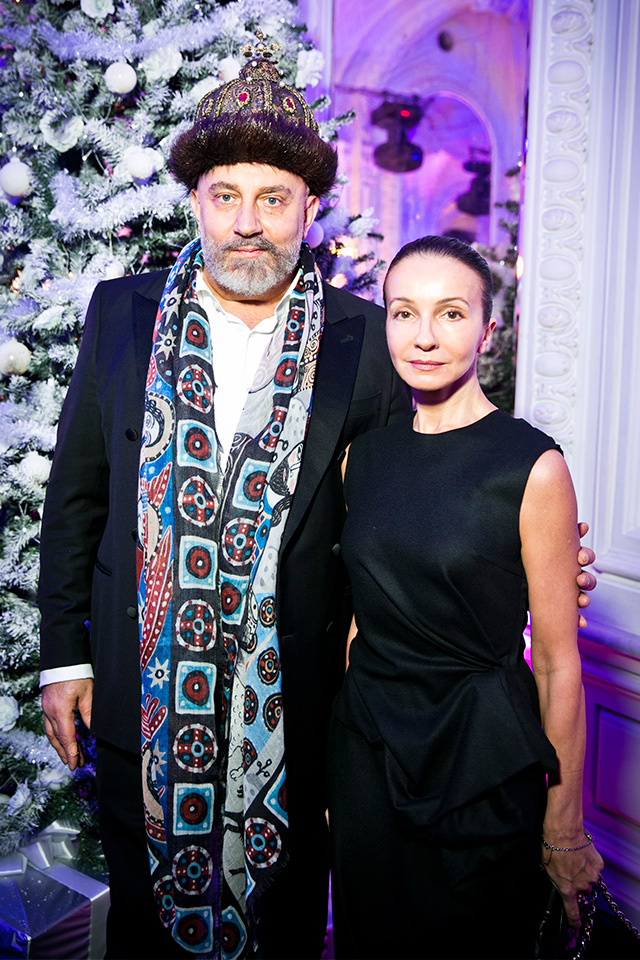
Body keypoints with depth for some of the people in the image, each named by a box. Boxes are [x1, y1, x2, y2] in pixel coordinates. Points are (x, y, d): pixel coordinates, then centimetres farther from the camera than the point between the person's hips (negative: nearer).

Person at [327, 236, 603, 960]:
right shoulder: (364, 454, 0)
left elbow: (557, 661, -10)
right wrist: (339, 757, 12)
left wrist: (563, 825, -5)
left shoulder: (531, 466, -14)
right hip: (364, 746, 4)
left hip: (482, 759, -4)